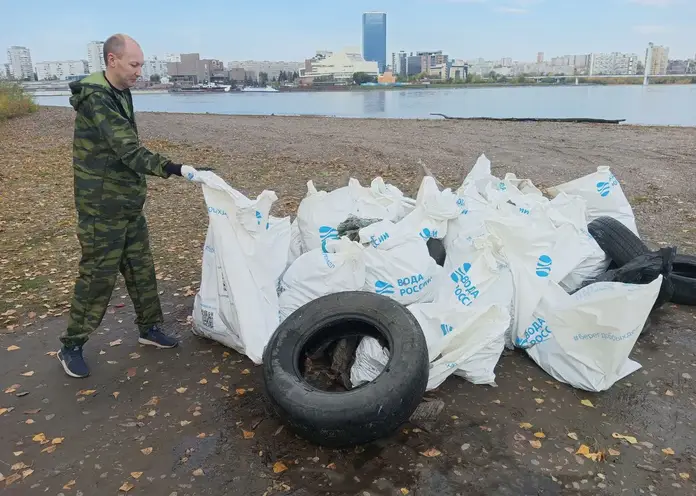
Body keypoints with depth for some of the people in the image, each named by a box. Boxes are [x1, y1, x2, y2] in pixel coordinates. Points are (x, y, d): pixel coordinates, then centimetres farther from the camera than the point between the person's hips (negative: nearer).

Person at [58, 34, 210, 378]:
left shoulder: (121, 93, 10)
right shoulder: (95, 99, -20)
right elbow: (129, 151, -30)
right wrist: (175, 169, -40)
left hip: (130, 205, 8)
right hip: (102, 210, -8)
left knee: (141, 270, 15)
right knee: (98, 278, 1)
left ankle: (149, 328, 30)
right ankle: (71, 346, 18)